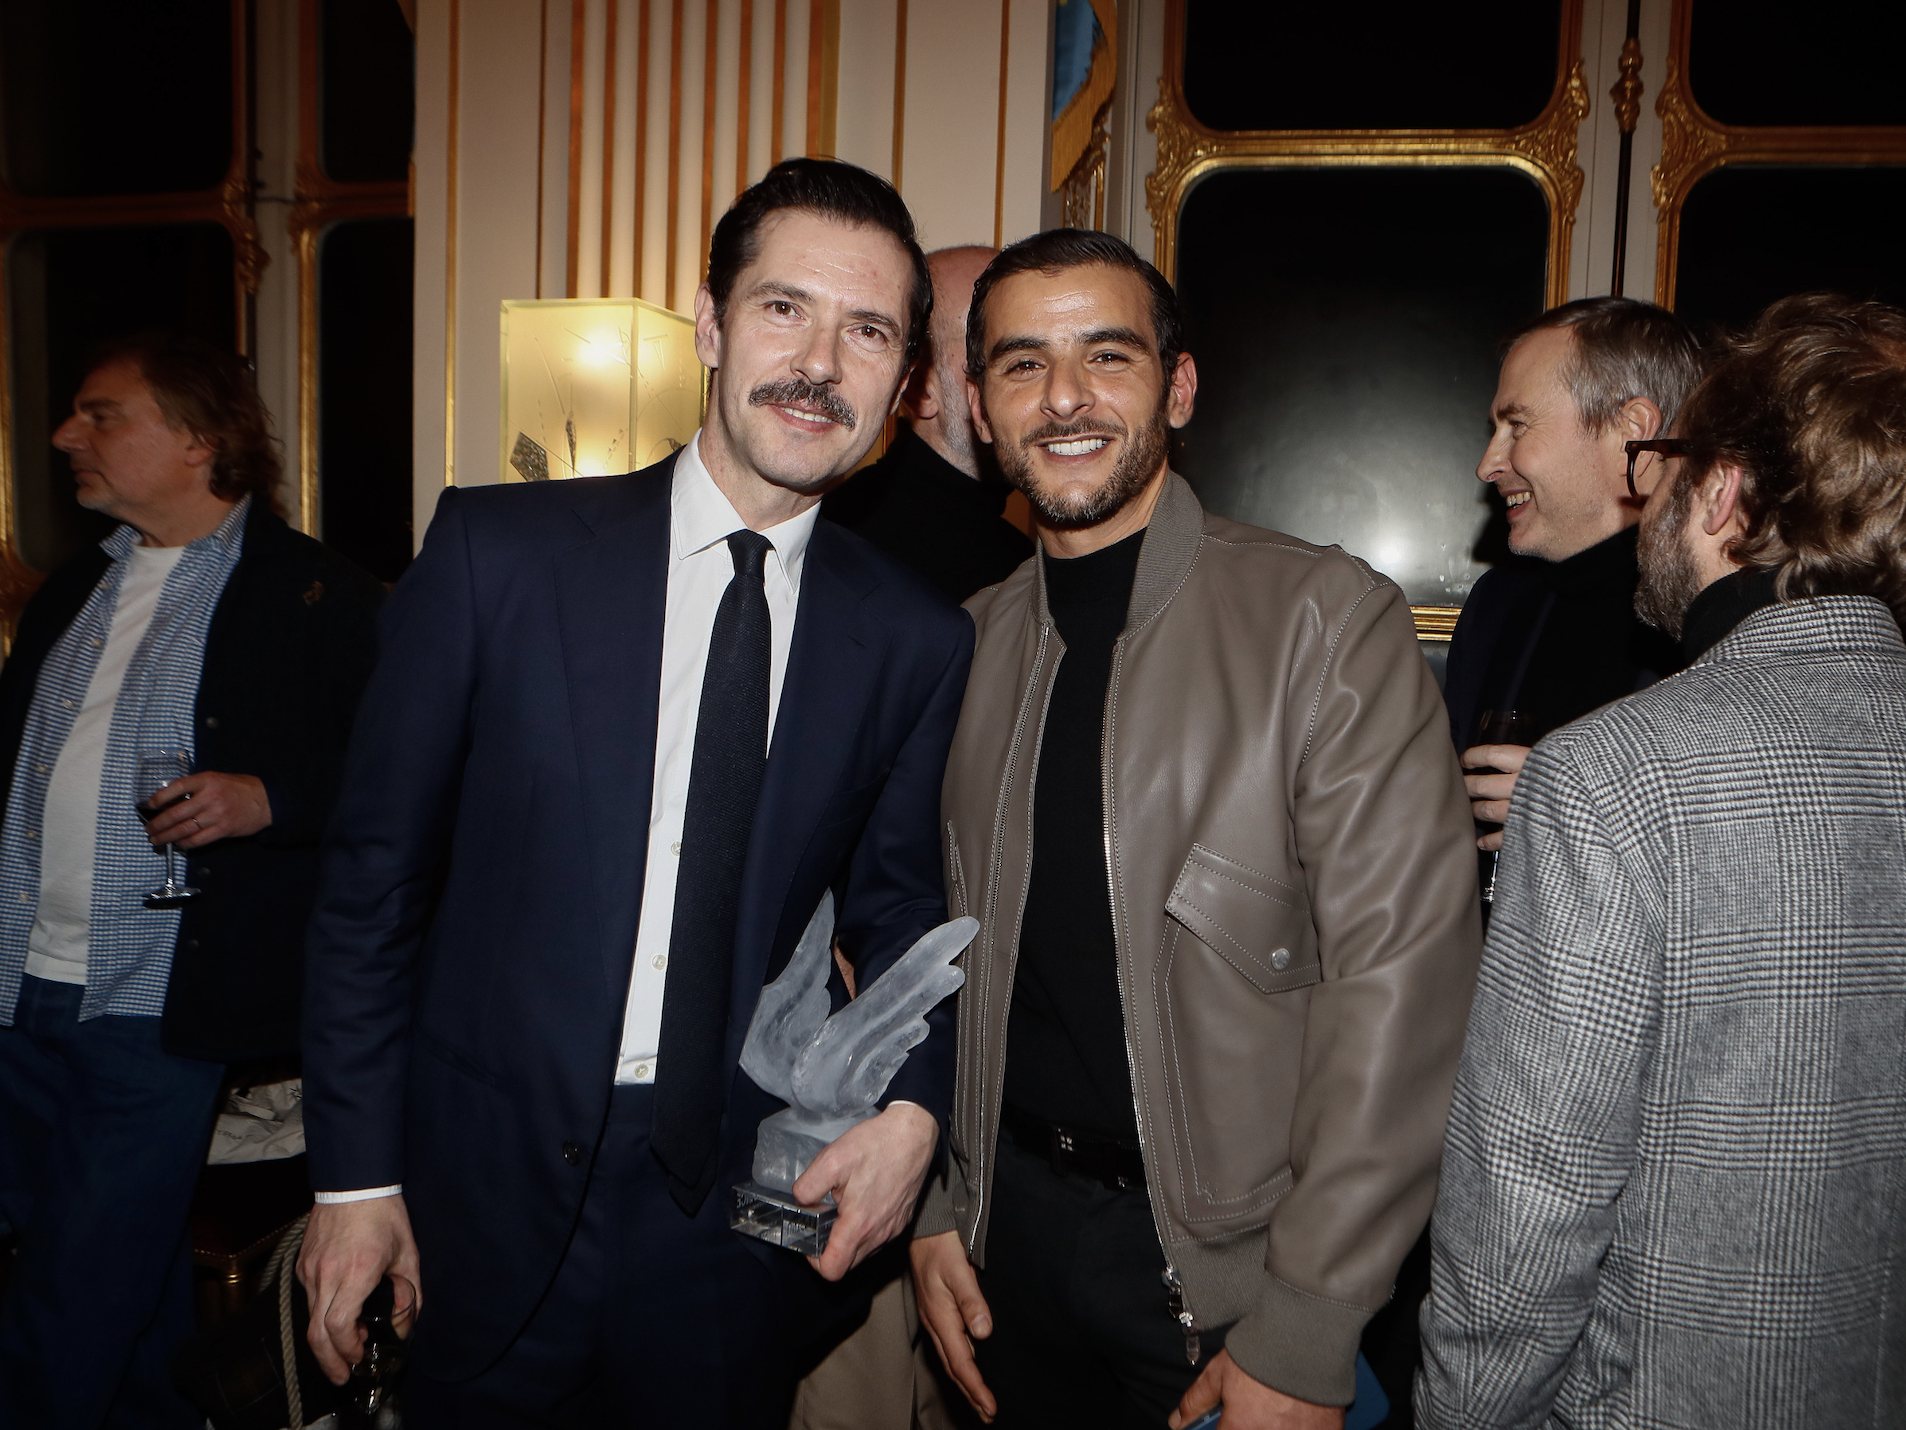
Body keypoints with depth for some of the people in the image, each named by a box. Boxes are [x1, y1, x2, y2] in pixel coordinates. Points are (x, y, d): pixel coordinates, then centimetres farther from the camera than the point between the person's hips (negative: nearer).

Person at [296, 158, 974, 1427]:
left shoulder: (920, 642, -3)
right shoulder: (497, 550, -8)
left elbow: (899, 907, 7)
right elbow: (377, 872, -4)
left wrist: (914, 1102, -11)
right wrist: (356, 1173, -3)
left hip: (746, 1210, 1)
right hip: (496, 1192, -1)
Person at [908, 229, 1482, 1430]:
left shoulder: (1324, 617, -13)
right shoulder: (972, 642, 3)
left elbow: (1403, 975, -17)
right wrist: (933, 1205, 2)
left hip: (1231, 1267, -4)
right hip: (1013, 1230, 5)